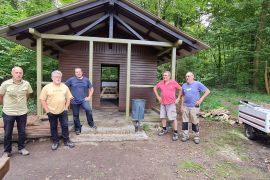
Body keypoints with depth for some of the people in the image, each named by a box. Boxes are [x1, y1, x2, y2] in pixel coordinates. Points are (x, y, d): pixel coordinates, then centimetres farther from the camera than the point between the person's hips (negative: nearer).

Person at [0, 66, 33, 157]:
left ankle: (21, 148, 30)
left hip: (22, 112, 2)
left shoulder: (26, 84, -5)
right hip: (8, 112, -2)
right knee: (7, 133, 11)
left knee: (22, 132, 13)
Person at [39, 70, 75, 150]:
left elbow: (68, 98, 7)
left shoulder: (65, 87, 2)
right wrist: (47, 110, -9)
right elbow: (42, 100, -6)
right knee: (53, 127, 12)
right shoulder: (47, 87, -7)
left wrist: (66, 108, -1)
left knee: (65, 126, 8)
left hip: (63, 111, 2)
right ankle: (55, 142, 27)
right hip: (52, 112, -1)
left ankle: (66, 141, 24)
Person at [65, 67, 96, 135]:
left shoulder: (86, 80, 3)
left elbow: (91, 88, 11)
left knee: (88, 110, -25)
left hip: (83, 100, 0)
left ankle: (91, 124, -7)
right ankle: (77, 129, 25)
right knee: (76, 115, 8)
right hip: (74, 101, 0)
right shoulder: (71, 80, -1)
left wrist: (89, 97, 1)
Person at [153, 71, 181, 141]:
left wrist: (178, 98, 1)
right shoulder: (161, 83, 4)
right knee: (163, 117, 13)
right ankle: (164, 129, 30)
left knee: (173, 118, -4)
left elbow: (180, 89, 3)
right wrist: (158, 96, 10)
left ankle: (175, 133, 4)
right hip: (162, 103, 5)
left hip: (171, 103, -5)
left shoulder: (173, 83, -6)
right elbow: (155, 88, 17)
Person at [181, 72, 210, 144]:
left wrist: (200, 100, -12)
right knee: (185, 121, 8)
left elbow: (207, 91, -7)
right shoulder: (184, 85, 7)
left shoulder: (197, 84, -6)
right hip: (185, 107, 4)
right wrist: (182, 105, 11)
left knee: (195, 122, 4)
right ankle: (185, 135, 22)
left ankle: (196, 137, 20)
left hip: (194, 107, -4)